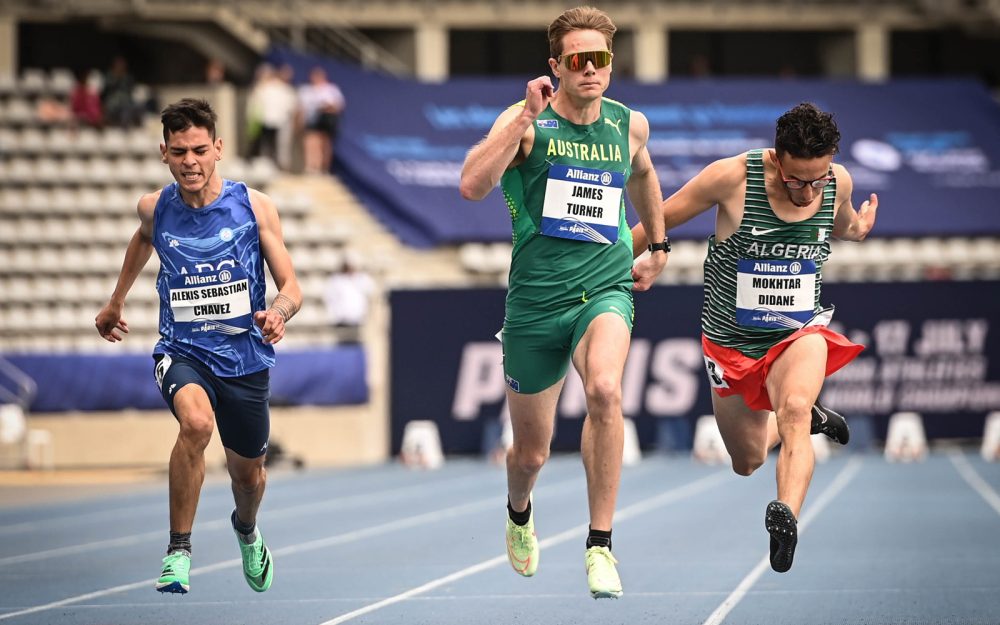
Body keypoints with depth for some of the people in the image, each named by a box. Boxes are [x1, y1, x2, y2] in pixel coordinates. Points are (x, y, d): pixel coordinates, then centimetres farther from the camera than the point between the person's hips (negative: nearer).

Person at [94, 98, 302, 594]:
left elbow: (291, 287, -5)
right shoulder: (155, 208, -3)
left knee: (247, 474, 16)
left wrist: (278, 313, -28)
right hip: (182, 352, -1)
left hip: (244, 355, 1)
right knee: (196, 422, -34)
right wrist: (116, 300, 32)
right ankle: (178, 551, -22)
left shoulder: (253, 206, -8)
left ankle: (246, 529, 55)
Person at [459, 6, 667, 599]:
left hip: (606, 289, 1)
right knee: (531, 454, 11)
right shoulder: (528, 121, -7)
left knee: (605, 389, -33)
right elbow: (472, 185, -25)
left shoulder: (630, 124, 4)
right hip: (536, 299, -1)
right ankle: (519, 513, 50)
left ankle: (601, 547, -25)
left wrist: (658, 248, 30)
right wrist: (527, 115, -27)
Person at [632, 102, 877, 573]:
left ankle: (786, 515, -51)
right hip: (732, 339, 0)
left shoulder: (839, 182, -9)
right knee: (748, 463, 12)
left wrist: (856, 229, -6)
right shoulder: (731, 177, -20)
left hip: (800, 330, 0)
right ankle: (808, 419, 44)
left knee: (793, 409, -34)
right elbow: (661, 220, -5)